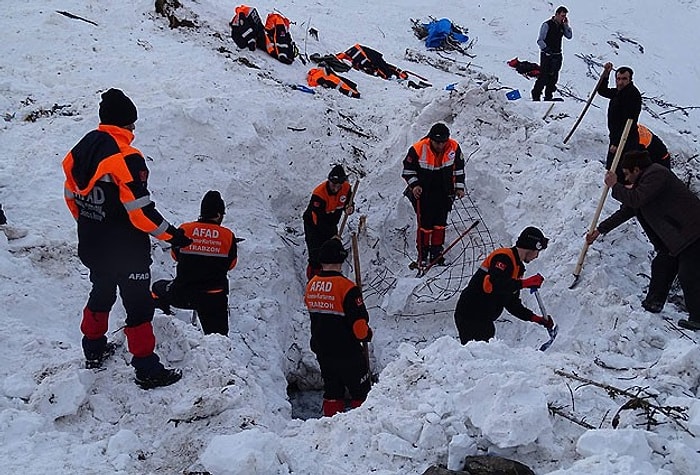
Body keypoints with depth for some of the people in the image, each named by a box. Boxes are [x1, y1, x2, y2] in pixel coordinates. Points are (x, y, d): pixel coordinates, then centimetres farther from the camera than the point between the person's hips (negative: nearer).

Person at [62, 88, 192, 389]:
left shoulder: (81, 149, 0)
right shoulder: (125, 157, -23)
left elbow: (71, 195, 10)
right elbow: (139, 210, -25)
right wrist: (171, 235, -14)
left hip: (91, 246, 8)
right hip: (126, 251, -8)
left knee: (101, 294, 27)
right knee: (139, 306, 2)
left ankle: (94, 350, 41)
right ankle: (148, 371, 9)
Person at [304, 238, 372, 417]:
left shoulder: (311, 285, 0)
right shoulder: (346, 287, -21)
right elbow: (359, 320, -20)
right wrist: (366, 335, 0)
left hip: (321, 348, 6)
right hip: (346, 351, -6)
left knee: (332, 389, 19)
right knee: (360, 391, 7)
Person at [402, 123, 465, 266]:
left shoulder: (454, 147, -11)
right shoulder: (418, 149, -21)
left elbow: (459, 168, 6)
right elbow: (408, 169, -6)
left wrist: (459, 187, 3)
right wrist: (414, 184, -18)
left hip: (444, 193, 3)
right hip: (423, 193, -3)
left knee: (440, 223, 9)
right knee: (425, 224, -3)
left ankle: (436, 252, 22)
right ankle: (422, 254, 11)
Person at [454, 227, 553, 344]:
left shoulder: (517, 267, 19)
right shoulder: (504, 258, -11)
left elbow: (512, 303, 22)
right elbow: (491, 284, -30)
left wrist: (536, 318, 14)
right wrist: (525, 283, -25)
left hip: (484, 320, 10)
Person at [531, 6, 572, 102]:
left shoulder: (562, 26, 9)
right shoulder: (547, 25, -9)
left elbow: (569, 36, 7)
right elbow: (540, 40, -11)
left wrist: (566, 25, -3)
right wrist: (546, 49, -23)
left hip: (557, 55, 6)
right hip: (547, 55, -6)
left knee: (553, 77, 8)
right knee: (543, 77, -10)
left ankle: (548, 96, 15)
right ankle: (536, 96, -3)